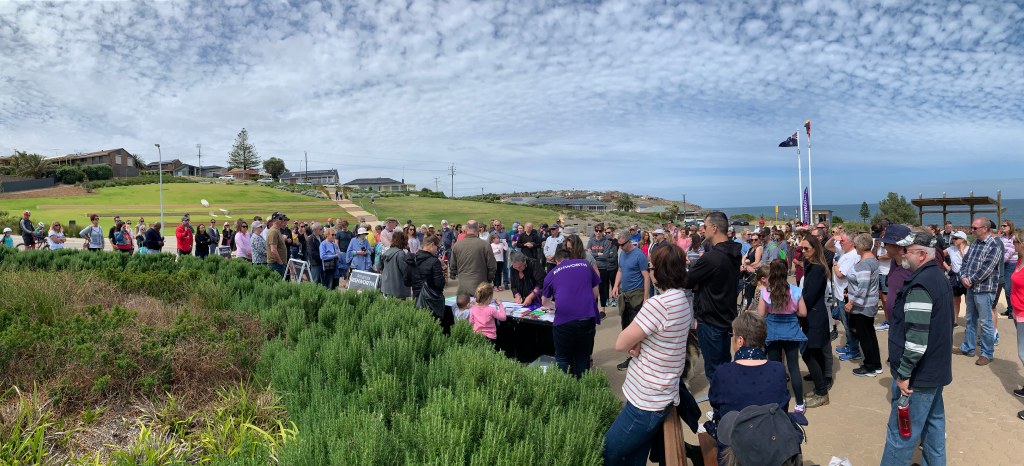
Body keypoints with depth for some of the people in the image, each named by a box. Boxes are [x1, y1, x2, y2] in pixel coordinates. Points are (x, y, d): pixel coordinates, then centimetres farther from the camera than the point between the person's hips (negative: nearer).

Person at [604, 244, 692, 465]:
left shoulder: (659, 303, -25)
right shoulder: (683, 300, 6)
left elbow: (621, 344, -18)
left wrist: (632, 344, 1)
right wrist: (637, 344, -8)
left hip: (647, 401, -9)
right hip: (661, 397, 9)